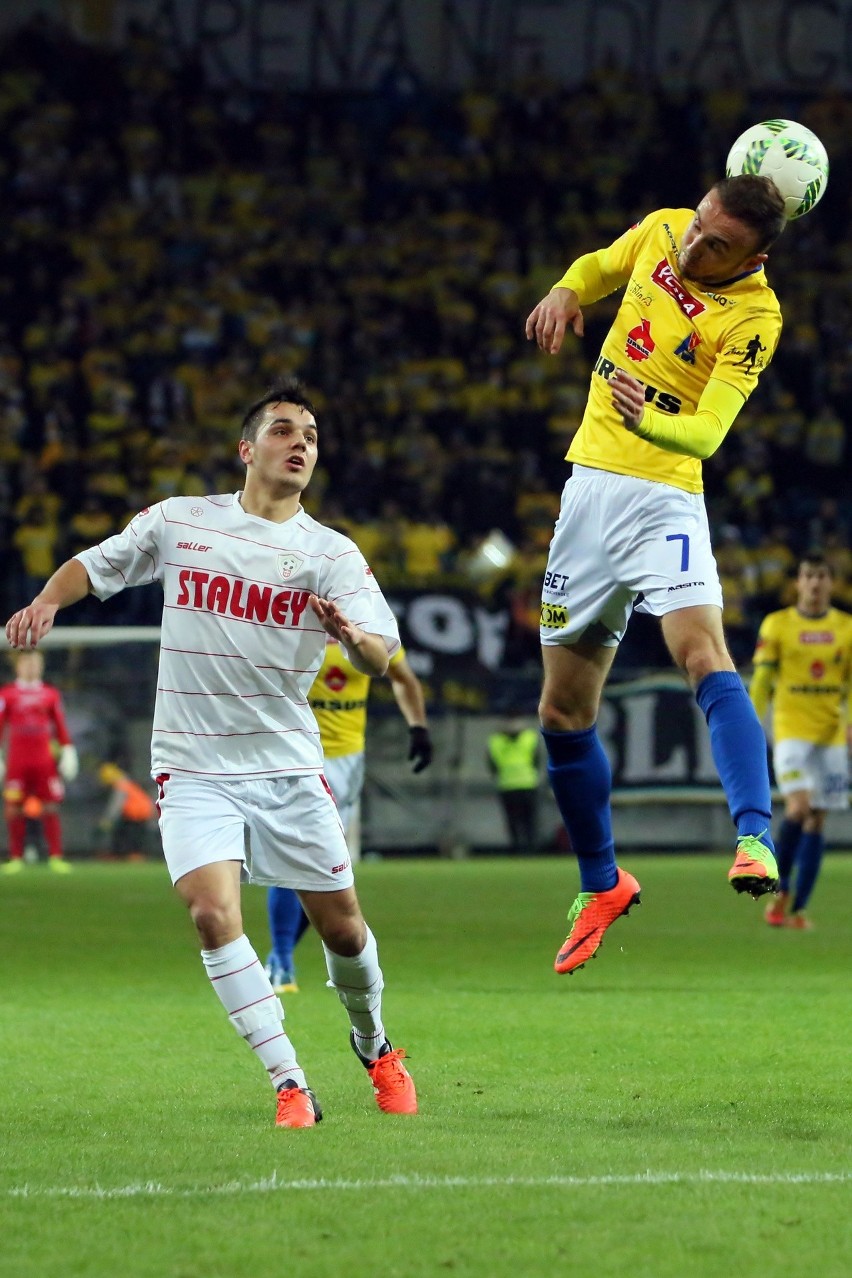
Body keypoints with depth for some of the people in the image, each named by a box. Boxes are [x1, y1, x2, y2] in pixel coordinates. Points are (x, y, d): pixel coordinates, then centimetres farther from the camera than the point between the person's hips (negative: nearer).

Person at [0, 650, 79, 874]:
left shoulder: (50, 694, 9)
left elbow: (61, 727, 13)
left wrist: (68, 753, 8)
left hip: (45, 760, 1)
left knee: (50, 808, -4)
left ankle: (55, 857, -2)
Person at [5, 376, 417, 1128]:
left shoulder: (332, 555, 0)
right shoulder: (179, 523, 2)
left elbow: (382, 658, -11)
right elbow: (95, 565, 14)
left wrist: (355, 637, -35)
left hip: (287, 768, 1)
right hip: (193, 769, -1)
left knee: (342, 926, 6)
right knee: (214, 912, -21)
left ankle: (374, 1047, 36)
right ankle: (290, 1086, -16)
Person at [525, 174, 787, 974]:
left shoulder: (753, 318, -15)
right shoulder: (661, 231, 1)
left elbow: (707, 430, -24)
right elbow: (600, 266, 22)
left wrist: (649, 420, -45)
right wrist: (564, 293, -1)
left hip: (662, 497, -6)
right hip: (591, 482, 6)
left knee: (702, 652, -31)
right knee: (562, 713, 9)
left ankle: (753, 835, -40)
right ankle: (601, 886, 24)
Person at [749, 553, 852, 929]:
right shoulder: (776, 625, 2)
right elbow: (760, 681, 3)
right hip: (791, 730, -3)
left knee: (817, 820, 1)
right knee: (799, 806, -20)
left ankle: (798, 908, 6)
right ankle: (782, 891, -2)